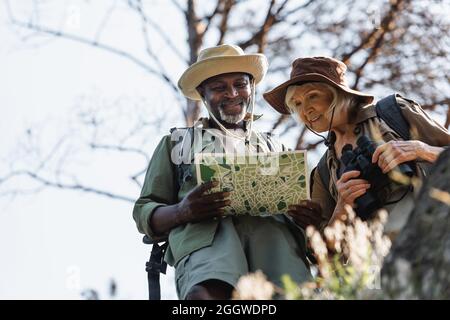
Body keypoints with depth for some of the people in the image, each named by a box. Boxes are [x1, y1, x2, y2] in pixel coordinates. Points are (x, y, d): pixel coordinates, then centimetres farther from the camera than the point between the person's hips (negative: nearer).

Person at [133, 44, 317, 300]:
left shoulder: (275, 148, 38)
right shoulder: (177, 142, 30)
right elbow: (144, 213, 20)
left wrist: (307, 217, 1)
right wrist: (182, 211, -6)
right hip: (207, 230, -1)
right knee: (207, 292, -42)